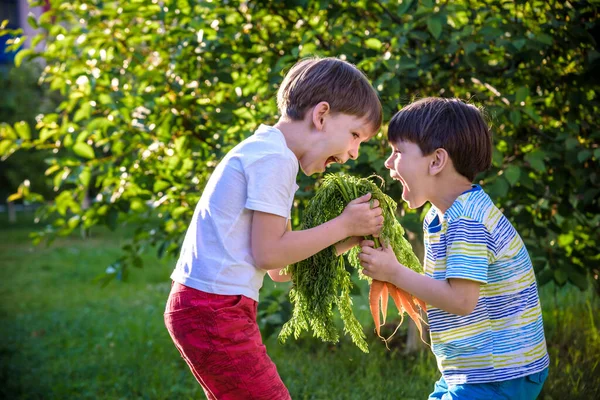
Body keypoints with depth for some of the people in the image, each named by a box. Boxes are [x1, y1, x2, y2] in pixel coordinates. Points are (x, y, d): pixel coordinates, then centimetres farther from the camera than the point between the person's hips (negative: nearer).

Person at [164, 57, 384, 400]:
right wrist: (343, 225, -8)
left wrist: (352, 238, 6)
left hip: (204, 307, 10)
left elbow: (281, 268, 15)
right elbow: (268, 254, -17)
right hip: (215, 309, -10)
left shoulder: (264, 152, 18)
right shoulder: (275, 158, -13)